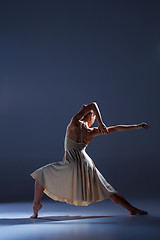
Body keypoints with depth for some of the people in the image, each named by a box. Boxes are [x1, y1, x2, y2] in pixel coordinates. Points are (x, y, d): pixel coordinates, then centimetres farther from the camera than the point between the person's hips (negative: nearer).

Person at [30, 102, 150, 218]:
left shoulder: (74, 123, -4)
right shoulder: (91, 132, 1)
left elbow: (93, 105, -4)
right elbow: (115, 128, 4)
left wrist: (100, 123, -10)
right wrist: (137, 126, 10)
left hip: (71, 165, -2)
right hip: (86, 165, 3)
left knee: (42, 174, 16)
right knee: (107, 190, 15)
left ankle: (36, 205, 8)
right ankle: (132, 209, 18)